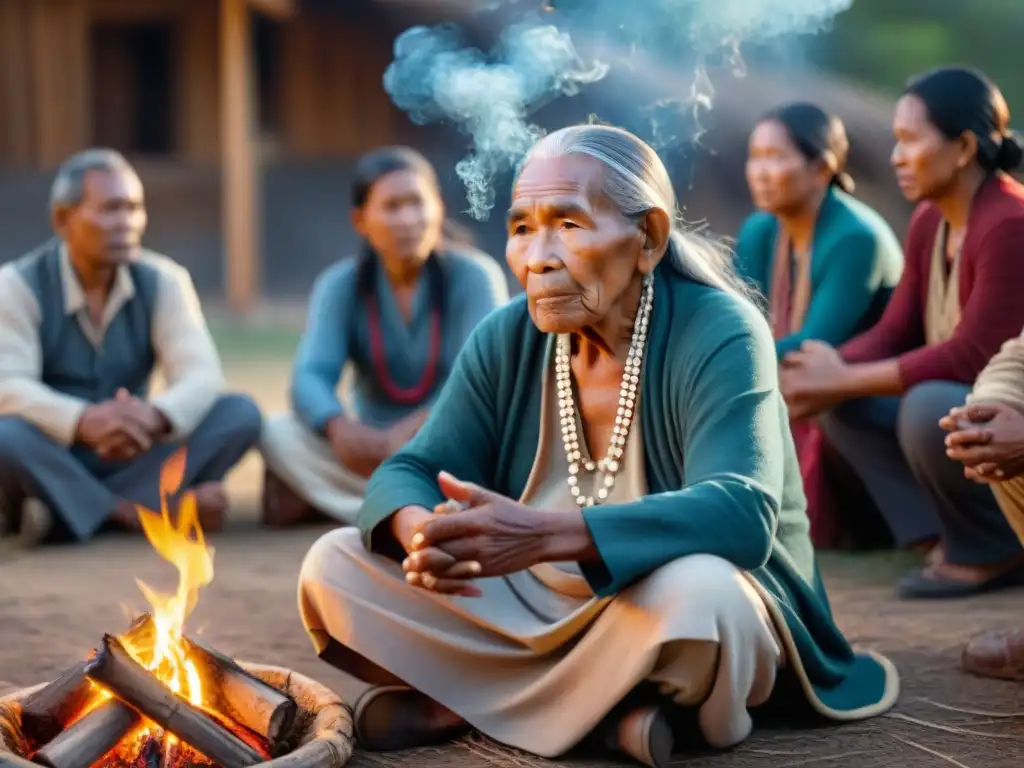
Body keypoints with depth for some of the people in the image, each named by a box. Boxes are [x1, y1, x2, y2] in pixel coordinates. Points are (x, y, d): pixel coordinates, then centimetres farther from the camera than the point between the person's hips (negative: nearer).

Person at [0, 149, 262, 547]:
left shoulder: (164, 281, -1)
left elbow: (201, 375, -13)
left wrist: (155, 417, -37)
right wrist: (84, 422, -43)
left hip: (130, 460, 3)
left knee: (240, 413, -19)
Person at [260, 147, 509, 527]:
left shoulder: (474, 276, -10)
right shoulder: (340, 285, -3)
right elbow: (310, 377, -16)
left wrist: (420, 426, -40)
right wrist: (340, 428, -39)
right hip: (375, 452, 2)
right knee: (279, 434, -22)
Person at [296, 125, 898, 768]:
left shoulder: (718, 336, -18)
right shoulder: (506, 340, -1)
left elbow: (740, 515, -33)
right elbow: (410, 473, -4)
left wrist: (545, 536, -46)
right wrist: (422, 532, -31)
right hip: (538, 613, 6)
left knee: (693, 589, -40)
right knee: (334, 567, -10)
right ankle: (608, 707, -15)